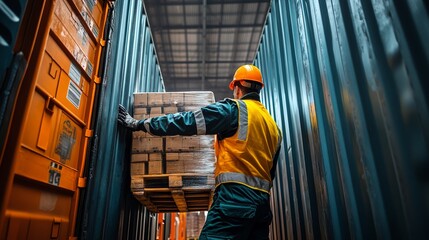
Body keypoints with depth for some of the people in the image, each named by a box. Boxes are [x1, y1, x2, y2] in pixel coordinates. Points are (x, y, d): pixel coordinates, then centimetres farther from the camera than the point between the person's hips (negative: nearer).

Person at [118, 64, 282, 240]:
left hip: (235, 197, -8)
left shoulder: (234, 108, -2)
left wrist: (140, 124, 0)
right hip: (263, 202, 8)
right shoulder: (274, 126, 20)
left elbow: (188, 121, -7)